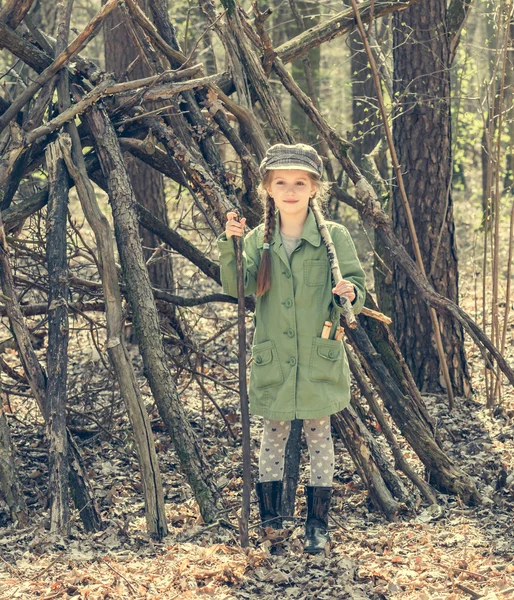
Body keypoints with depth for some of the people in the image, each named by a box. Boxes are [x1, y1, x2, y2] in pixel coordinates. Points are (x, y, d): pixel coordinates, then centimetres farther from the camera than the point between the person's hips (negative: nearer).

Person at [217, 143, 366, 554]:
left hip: (320, 358, -2)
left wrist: (350, 294, -27)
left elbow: (358, 290, -4)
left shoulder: (335, 237, -4)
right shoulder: (258, 240, 2)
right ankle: (270, 515, 23)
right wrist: (229, 246, -24)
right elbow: (237, 287, -9)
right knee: (274, 433, 11)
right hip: (274, 360, 2)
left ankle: (319, 523, 17)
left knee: (319, 434, 7)